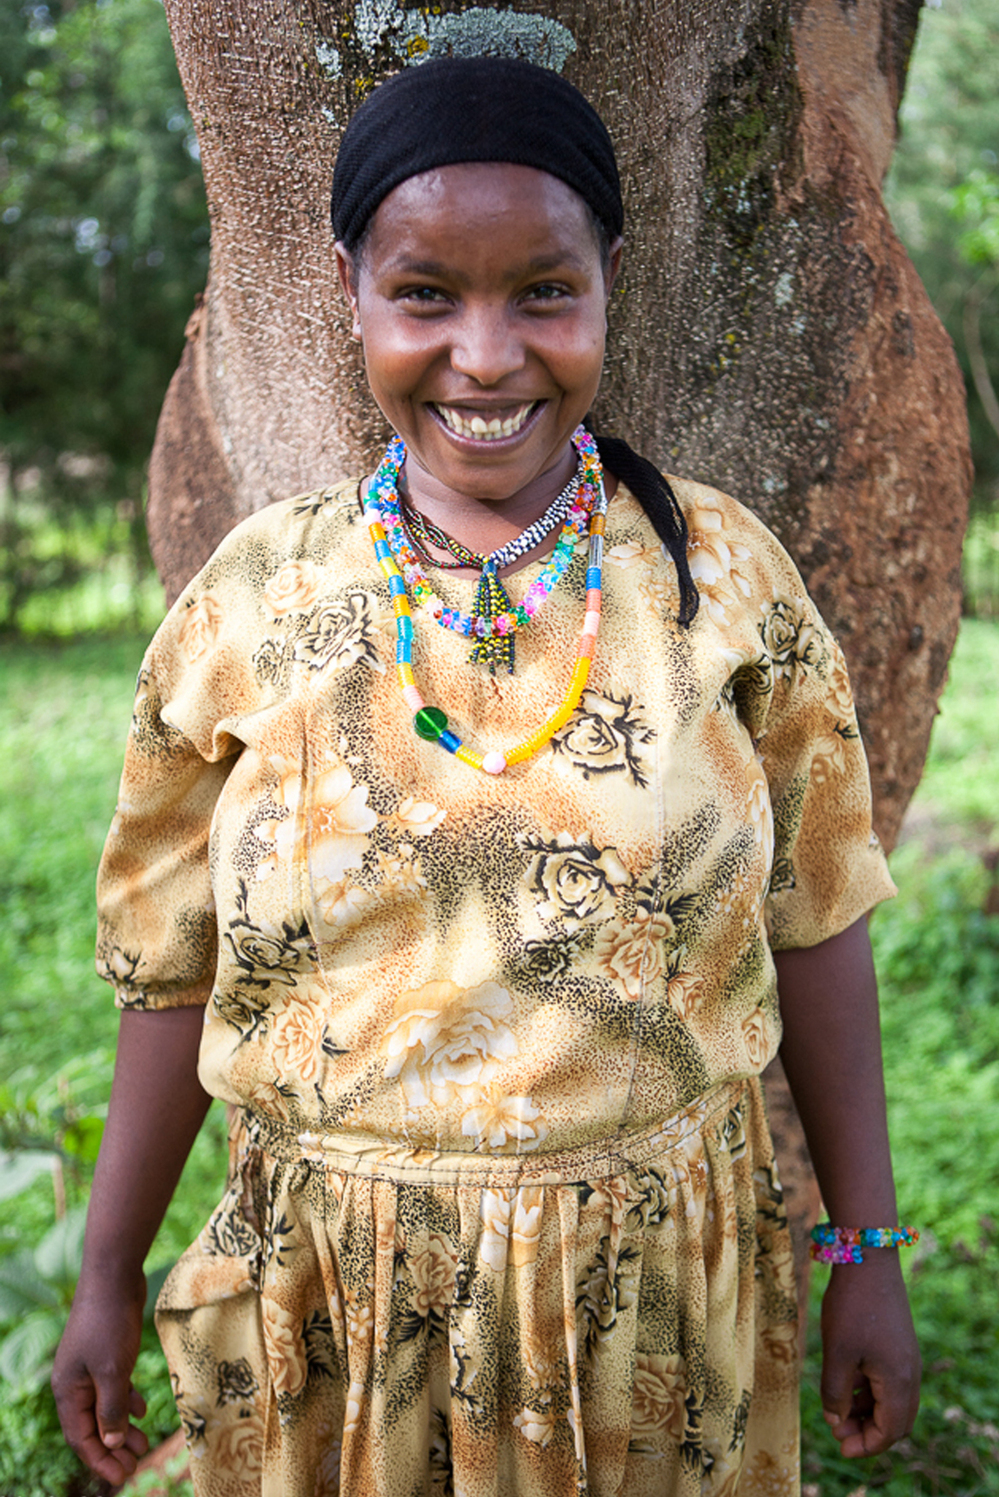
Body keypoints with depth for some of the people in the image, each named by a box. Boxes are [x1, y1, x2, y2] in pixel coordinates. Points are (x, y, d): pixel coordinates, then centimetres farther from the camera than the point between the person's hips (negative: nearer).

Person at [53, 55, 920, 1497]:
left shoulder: (725, 573, -6)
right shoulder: (252, 599, -6)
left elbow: (813, 921, -1)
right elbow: (176, 962, 1)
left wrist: (868, 1252, 2)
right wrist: (108, 1275, 6)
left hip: (660, 1282, 0)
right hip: (335, 1296, 0)